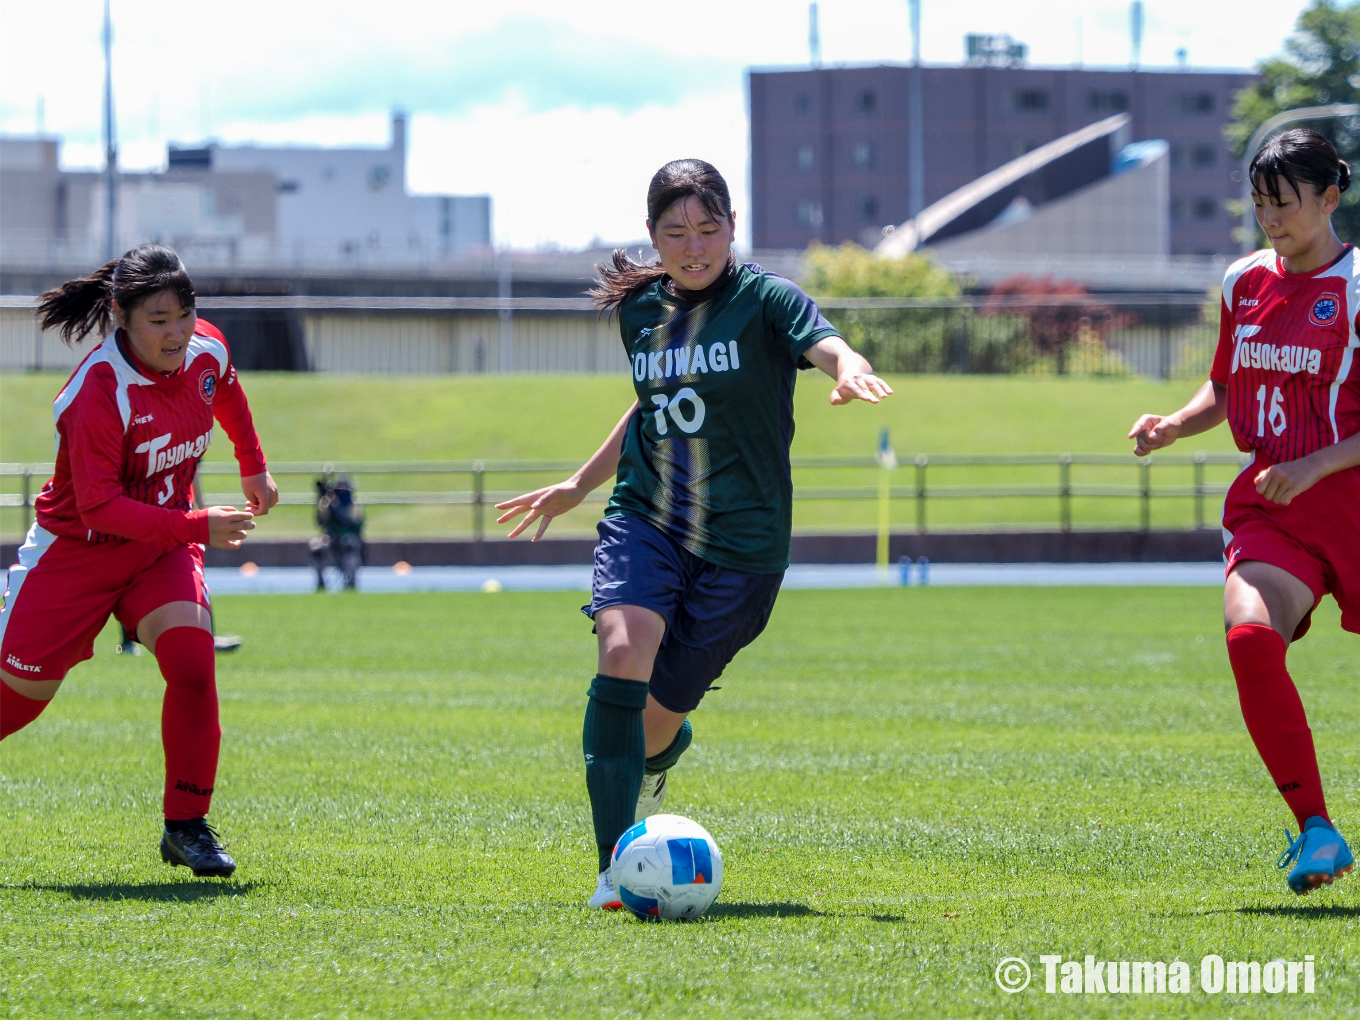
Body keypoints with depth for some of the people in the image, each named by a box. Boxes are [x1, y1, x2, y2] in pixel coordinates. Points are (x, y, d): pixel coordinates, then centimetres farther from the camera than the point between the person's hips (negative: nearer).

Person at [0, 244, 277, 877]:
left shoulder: (207, 352, -9)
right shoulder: (98, 393, -29)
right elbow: (99, 508, -30)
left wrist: (254, 469, 21)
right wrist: (197, 527, -35)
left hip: (162, 544, 4)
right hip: (77, 547, -4)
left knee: (192, 663, -20)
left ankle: (186, 826, -11)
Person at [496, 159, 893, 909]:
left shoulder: (763, 301, -9)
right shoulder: (640, 311, 7)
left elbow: (828, 346, -29)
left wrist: (851, 370, -53)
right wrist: (580, 484, 30)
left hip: (741, 543, -3)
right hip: (645, 518, 3)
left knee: (658, 717, 4)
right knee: (625, 657, -26)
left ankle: (656, 762, 46)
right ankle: (614, 867, -25)